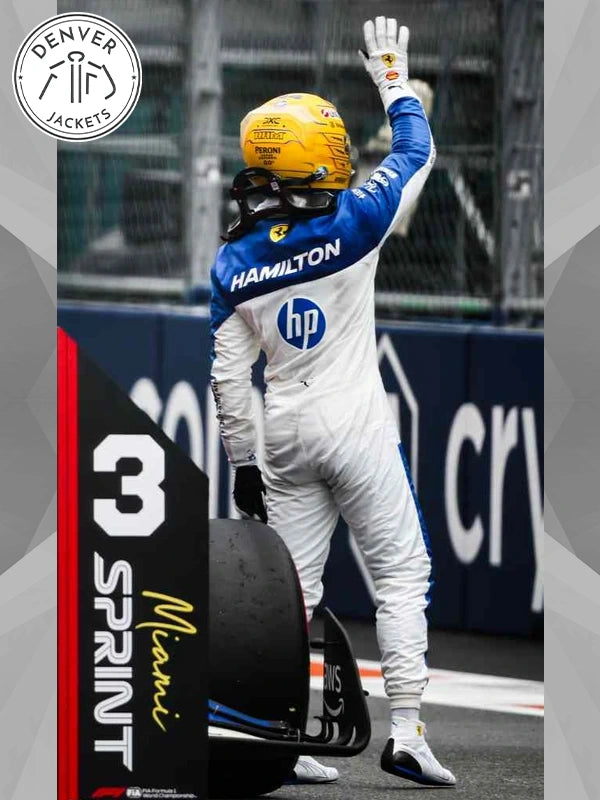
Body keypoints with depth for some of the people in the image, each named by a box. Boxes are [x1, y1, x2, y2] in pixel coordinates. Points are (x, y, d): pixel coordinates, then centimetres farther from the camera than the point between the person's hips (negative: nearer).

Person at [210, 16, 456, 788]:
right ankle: (405, 731, -3)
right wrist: (394, 78, 18)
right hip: (358, 430, -4)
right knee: (402, 573, 4)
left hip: (283, 436, 4)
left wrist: (242, 462, 11)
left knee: (293, 586, 10)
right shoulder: (350, 225, -12)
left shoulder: (233, 262, 0)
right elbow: (415, 153, 4)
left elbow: (229, 376, 2)